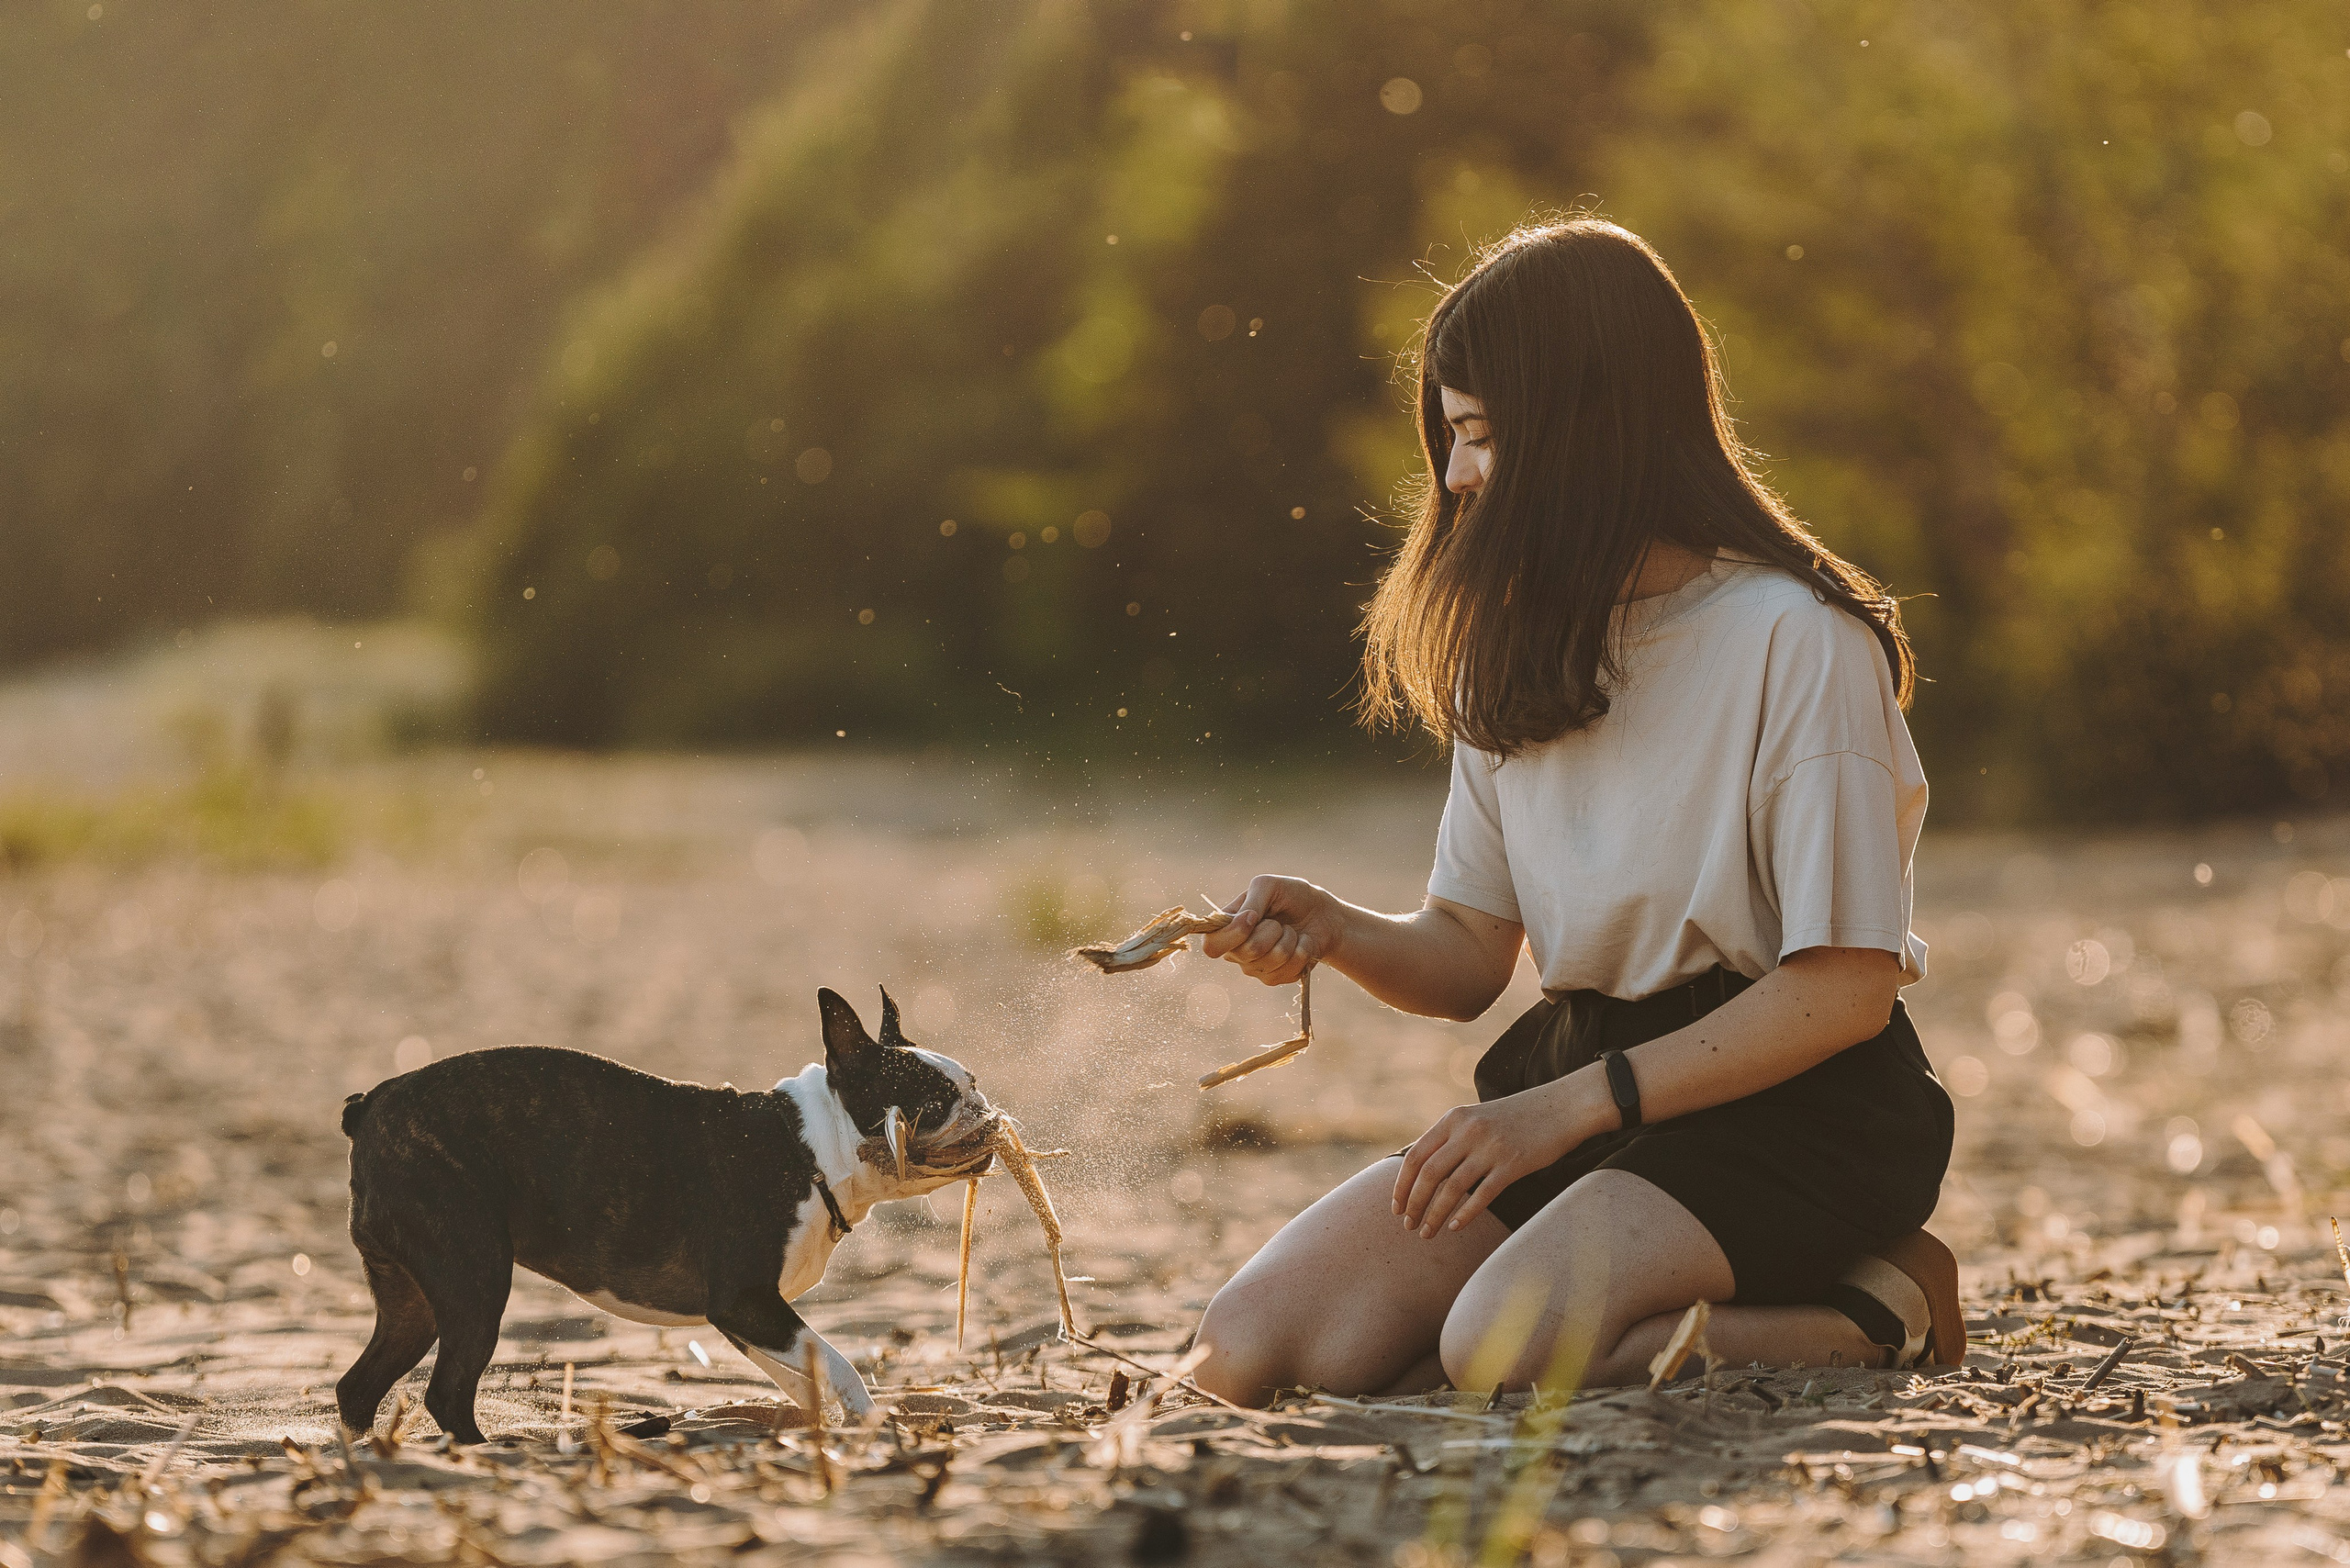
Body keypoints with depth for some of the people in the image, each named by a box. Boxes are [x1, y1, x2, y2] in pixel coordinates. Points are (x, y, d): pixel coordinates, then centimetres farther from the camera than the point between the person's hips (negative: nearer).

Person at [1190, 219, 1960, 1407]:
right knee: (1250, 1354, -13)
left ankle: (1874, 1315, -7)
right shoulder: (1516, 646, 10)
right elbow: (1470, 957, 10)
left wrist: (1569, 1107, -18)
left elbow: (1846, 989, -15)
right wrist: (1334, 931, -12)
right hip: (1572, 1071, 7)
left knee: (1503, 1345, -33)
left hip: (1787, 1103, -7)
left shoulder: (1798, 641, -13)